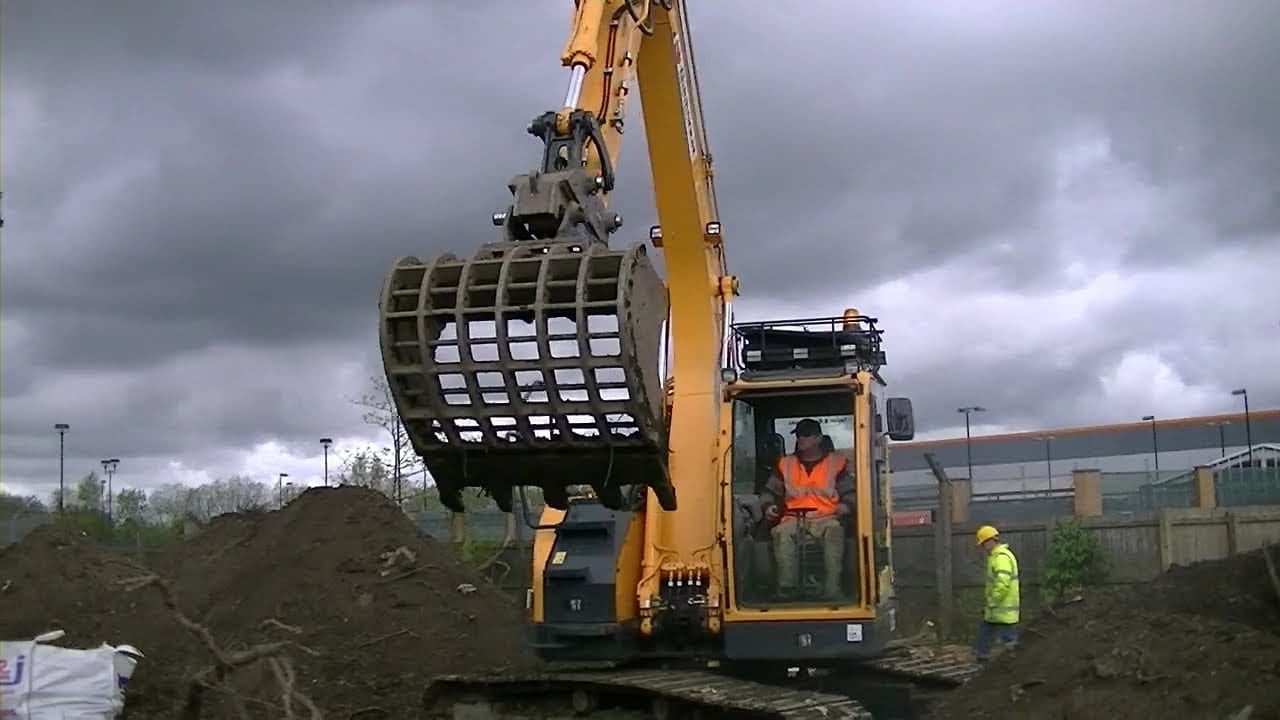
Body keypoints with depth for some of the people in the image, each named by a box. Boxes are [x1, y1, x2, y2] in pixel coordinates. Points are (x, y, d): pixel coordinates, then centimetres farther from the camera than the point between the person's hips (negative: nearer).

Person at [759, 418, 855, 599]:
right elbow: (769, 492, 24)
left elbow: (851, 493, 11)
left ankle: (833, 590, -44)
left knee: (834, 531, -39)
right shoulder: (785, 464, 22)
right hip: (793, 518, 2)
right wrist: (768, 506, 3)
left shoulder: (837, 463, 15)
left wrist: (845, 505, -11)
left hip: (825, 518, -1)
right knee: (782, 532, -36)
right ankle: (787, 589, -41)